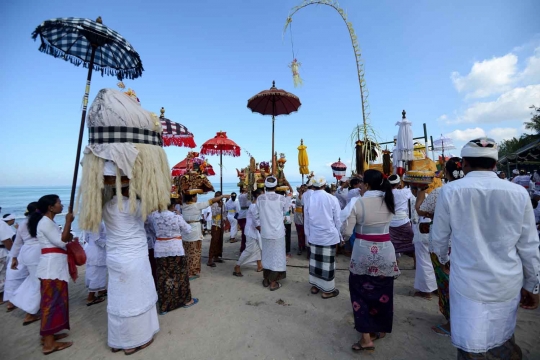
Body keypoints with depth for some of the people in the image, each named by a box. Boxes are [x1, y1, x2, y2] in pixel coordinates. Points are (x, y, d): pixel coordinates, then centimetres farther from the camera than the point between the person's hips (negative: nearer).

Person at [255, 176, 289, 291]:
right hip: (278, 232, -2)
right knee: (276, 256, 9)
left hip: (265, 232, 3)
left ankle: (266, 279, 30)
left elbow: (256, 215, 0)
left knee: (266, 255, 17)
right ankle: (273, 283, 17)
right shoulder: (281, 198, -12)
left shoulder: (260, 198, -7)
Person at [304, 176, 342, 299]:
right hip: (329, 236, -3)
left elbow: (306, 220, 6)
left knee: (315, 260, 13)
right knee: (327, 262, 5)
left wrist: (309, 234, 17)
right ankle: (327, 290, 17)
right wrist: (339, 236, 7)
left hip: (314, 236, 3)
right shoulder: (332, 199, -9)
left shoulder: (309, 200, -1)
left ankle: (314, 286, 26)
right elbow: (338, 219, -4)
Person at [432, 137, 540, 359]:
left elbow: (439, 237, -3)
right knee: (503, 341, 26)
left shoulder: (451, 191, -14)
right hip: (508, 284, 3)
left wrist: (443, 259, 19)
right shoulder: (519, 193, -7)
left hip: (468, 284, -3)